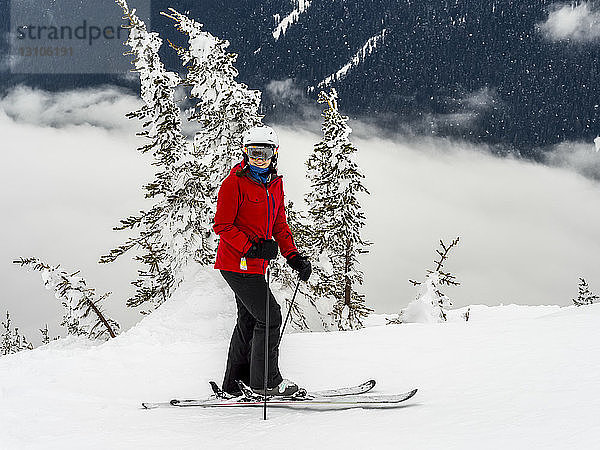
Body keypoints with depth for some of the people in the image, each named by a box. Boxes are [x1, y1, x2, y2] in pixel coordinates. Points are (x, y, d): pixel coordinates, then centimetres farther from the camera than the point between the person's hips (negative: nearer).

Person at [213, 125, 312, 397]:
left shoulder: (274, 184, 10)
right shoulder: (235, 183, -12)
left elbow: (279, 224, 17)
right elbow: (222, 225, -14)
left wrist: (294, 257, 6)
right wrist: (252, 248, -23)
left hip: (256, 263, 9)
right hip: (238, 264, -9)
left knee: (249, 320, 15)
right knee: (270, 316, -10)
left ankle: (234, 384, 25)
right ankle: (265, 382, -2)